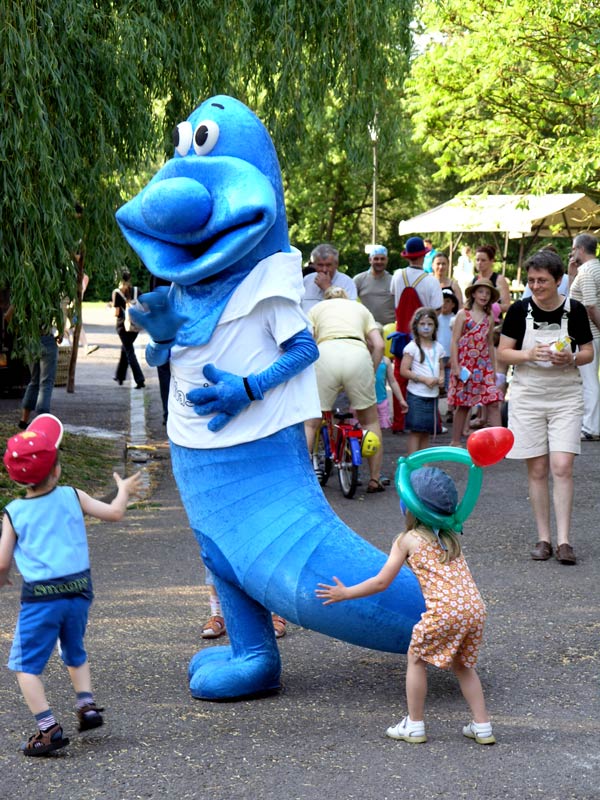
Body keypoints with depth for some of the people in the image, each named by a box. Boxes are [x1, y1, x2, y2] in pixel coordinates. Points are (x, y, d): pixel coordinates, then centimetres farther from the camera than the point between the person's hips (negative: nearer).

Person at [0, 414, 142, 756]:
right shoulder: (72, 497, 0)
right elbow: (114, 513, 8)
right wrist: (124, 490, 28)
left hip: (40, 596, -3)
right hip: (79, 590, 4)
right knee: (76, 654, 28)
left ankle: (49, 727, -8)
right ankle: (87, 703, 14)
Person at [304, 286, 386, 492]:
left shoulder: (316, 308, 29)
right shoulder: (360, 308, 32)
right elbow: (378, 345, 16)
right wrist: (371, 374, 25)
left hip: (326, 353, -1)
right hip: (358, 354, 1)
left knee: (309, 423, 11)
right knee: (370, 420, 20)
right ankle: (375, 479, 23)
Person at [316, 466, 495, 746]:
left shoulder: (407, 540, 6)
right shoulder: (451, 537, 23)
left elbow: (381, 582, 5)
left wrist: (345, 593, 15)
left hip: (444, 610, -6)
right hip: (475, 607, 6)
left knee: (416, 658, 14)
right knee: (461, 665, 22)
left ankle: (414, 725, 16)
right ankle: (482, 726, 19)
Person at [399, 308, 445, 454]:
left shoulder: (438, 347, 11)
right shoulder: (412, 347, -7)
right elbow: (404, 371, -11)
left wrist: (441, 378, -1)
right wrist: (424, 379, -17)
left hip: (433, 395, 6)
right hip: (416, 395, -6)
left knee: (427, 431, 9)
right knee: (416, 431, -6)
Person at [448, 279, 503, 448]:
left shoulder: (489, 318, 12)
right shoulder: (463, 315, 0)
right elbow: (454, 341, -4)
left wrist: (494, 368, 14)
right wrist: (456, 366, -11)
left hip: (484, 365, 4)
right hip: (465, 364, -3)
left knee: (494, 402, -8)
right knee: (463, 405, 3)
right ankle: (455, 442, 13)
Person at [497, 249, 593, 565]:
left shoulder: (574, 310, -2)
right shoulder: (520, 310, -2)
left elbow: (588, 352, 7)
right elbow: (503, 353, 1)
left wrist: (571, 358, -15)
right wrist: (529, 354, -18)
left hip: (566, 396, -1)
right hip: (528, 395, 1)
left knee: (562, 468, -10)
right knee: (537, 470, 4)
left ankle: (563, 540, -6)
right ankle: (543, 538, 12)